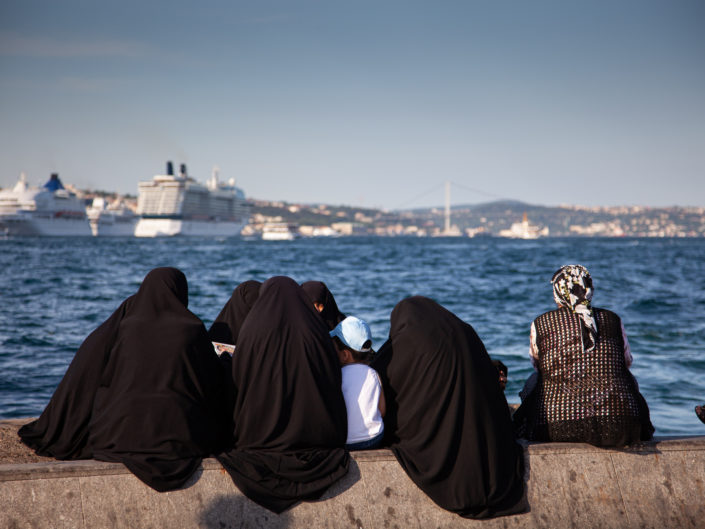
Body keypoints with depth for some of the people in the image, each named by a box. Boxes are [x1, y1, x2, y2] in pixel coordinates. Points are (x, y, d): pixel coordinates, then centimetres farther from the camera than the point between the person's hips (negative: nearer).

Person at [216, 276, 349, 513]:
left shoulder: (253, 333, -7)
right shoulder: (315, 333, -3)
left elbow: (238, 385, -1)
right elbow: (334, 385, 3)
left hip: (262, 438, -2)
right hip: (315, 438, 2)